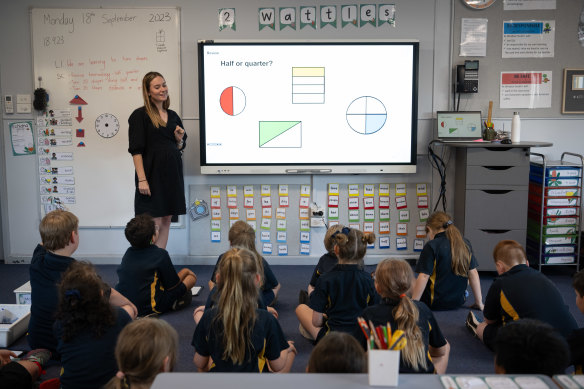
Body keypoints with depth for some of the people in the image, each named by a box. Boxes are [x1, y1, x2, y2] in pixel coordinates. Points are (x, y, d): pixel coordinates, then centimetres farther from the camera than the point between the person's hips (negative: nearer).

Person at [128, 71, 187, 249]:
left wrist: (179, 140, -1)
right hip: (152, 173, -6)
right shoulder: (140, 115, -5)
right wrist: (142, 179, -17)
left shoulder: (173, 116, 14)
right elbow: (136, 150, -10)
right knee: (153, 223, -7)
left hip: (172, 174, 6)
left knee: (166, 221, 9)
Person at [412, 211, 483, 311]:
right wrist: (479, 303, 11)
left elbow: (424, 276, -19)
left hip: (435, 303, -4)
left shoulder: (431, 246, -15)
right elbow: (473, 273, 4)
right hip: (458, 302, 5)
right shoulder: (465, 244, 1)